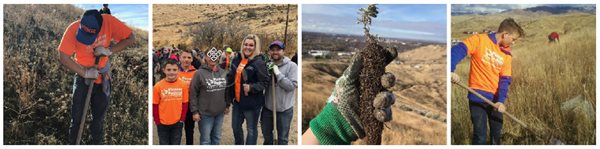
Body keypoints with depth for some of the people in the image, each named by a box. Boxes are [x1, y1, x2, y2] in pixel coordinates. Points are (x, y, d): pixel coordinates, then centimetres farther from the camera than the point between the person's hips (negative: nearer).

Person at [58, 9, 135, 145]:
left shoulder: (109, 22, -22)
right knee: (77, 117, -2)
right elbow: (63, 57, -23)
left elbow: (130, 38, -15)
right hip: (83, 78, -1)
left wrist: (109, 50, -25)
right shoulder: (74, 29, -23)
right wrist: (84, 72, -27)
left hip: (103, 78, 2)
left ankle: (97, 143, 32)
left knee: (99, 117, 15)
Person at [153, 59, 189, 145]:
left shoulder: (183, 85, -6)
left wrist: (182, 119, -2)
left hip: (177, 123, 1)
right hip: (162, 123, -1)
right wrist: (157, 121, -5)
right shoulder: (158, 86, -10)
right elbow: (154, 106, -4)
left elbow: (185, 104, 1)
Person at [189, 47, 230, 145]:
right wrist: (195, 111, -12)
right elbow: (193, 94, -10)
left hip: (220, 112, 5)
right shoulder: (200, 73, -11)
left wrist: (227, 105, 14)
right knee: (206, 140, 4)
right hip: (205, 113, -5)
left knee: (217, 137, 17)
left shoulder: (223, 73, 4)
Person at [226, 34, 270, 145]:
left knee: (251, 130, 7)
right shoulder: (237, 59, 7)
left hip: (252, 103, -7)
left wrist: (251, 87, -29)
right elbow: (231, 77, 20)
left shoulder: (259, 62, -15)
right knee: (235, 127, 22)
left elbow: (265, 82, -16)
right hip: (238, 101, 7)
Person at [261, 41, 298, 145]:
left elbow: (292, 86, -22)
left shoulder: (291, 66, -11)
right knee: (266, 135, 23)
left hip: (284, 109, -4)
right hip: (267, 107, 4)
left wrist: (277, 73, -23)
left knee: (282, 138, 14)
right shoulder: (268, 65, 1)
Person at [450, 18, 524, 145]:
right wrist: (451, 71, -37)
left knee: (496, 133, 16)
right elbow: (458, 50, -19)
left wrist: (501, 101, -15)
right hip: (478, 97, -6)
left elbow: (505, 80, 1)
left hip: (495, 99, 6)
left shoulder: (507, 54, 7)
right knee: (480, 136, -5)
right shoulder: (479, 40, -7)